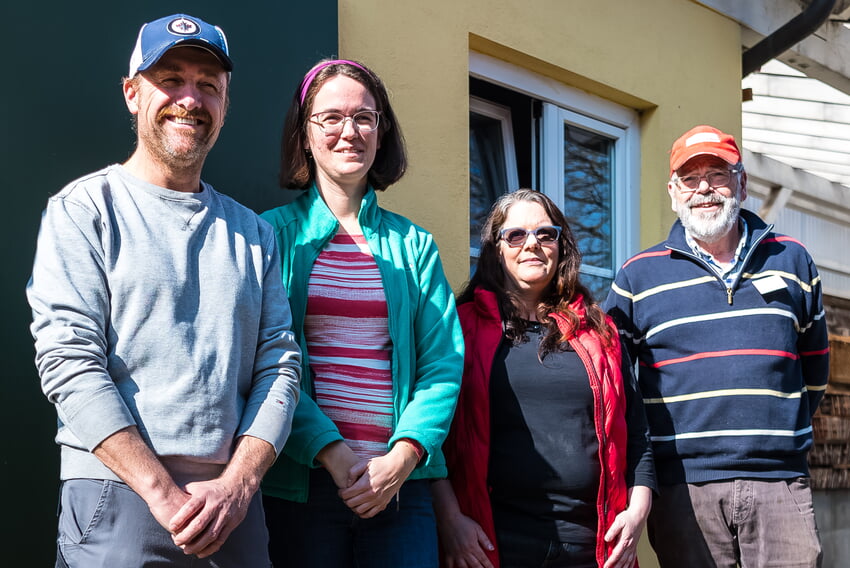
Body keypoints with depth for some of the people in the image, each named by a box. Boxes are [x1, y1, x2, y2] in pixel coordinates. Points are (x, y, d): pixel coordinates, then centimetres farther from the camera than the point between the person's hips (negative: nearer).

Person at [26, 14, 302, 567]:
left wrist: (237, 486, -9)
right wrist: (165, 494, -16)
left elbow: (280, 363, 7)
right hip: (118, 499, -3)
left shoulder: (254, 234, 14)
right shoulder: (84, 209, 1)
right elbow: (68, 360, -10)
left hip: (235, 504, 4)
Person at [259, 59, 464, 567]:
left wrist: (402, 456, -10)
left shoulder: (414, 244, 10)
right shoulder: (274, 234, 3)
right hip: (302, 482, -2)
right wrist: (333, 453, -14)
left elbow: (444, 363, 4)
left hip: (400, 484, 2)